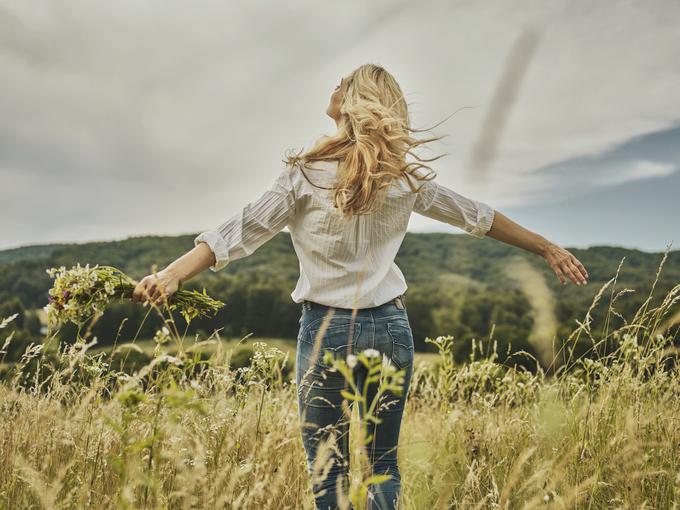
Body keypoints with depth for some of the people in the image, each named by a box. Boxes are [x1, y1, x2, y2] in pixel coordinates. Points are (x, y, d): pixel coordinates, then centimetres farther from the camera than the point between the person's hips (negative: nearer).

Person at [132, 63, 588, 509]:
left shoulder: (307, 176, -6)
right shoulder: (407, 178, 4)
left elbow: (241, 232, -12)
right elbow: (477, 215, 11)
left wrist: (171, 274, -12)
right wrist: (547, 248, 22)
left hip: (327, 329, -3)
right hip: (390, 327, 3)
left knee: (328, 471, 8)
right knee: (384, 465, 15)